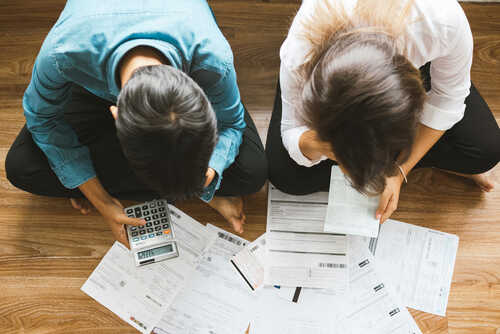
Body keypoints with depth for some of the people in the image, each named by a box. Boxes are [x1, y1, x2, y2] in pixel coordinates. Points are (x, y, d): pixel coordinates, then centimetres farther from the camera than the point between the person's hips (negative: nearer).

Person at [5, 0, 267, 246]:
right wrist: (101, 202, -22)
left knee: (252, 172, -22)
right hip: (98, 88, 1)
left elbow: (230, 124, -20)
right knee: (21, 168, -19)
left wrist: (206, 173, -40)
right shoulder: (62, 53, -43)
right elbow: (43, 118, -20)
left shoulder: (213, 59, -42)